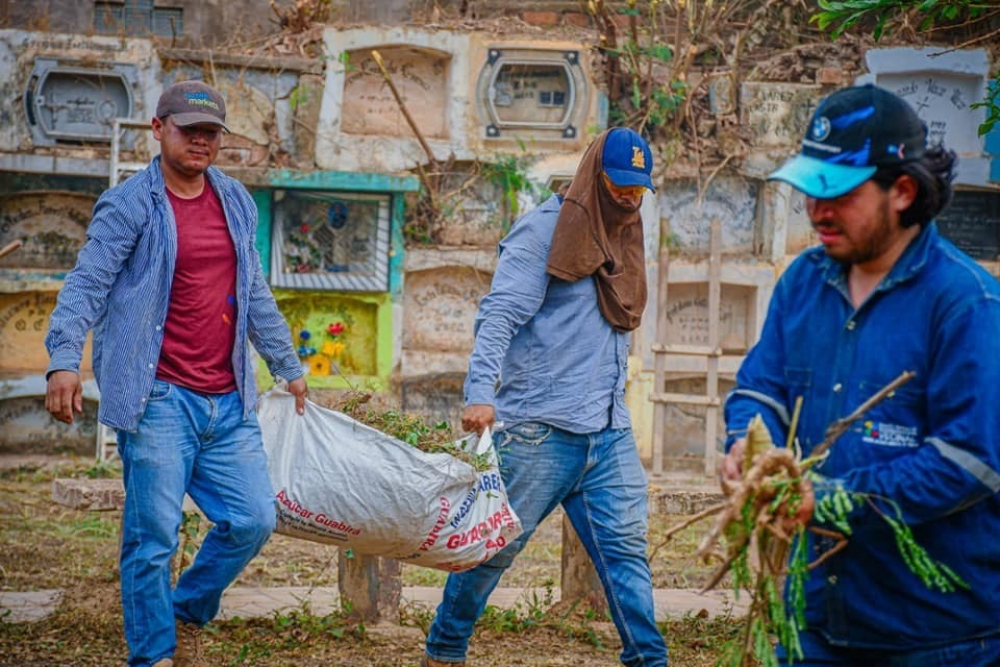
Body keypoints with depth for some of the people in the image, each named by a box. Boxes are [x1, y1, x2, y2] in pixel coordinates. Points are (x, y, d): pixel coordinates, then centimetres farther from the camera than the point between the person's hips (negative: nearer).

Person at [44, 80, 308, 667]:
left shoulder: (236, 202, 14)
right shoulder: (129, 206, -4)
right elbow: (86, 286, -11)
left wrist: (288, 366, 27)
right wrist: (64, 360, -26)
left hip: (229, 402, 6)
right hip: (159, 399, -6)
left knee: (253, 520, 2)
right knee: (154, 536, -3)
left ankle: (188, 614, 26)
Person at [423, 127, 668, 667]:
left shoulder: (622, 243, 18)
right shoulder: (543, 232, -5)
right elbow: (499, 315, -14)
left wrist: (611, 402, 16)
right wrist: (480, 392, -26)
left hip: (609, 431, 6)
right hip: (540, 427, -6)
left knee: (625, 549, 1)